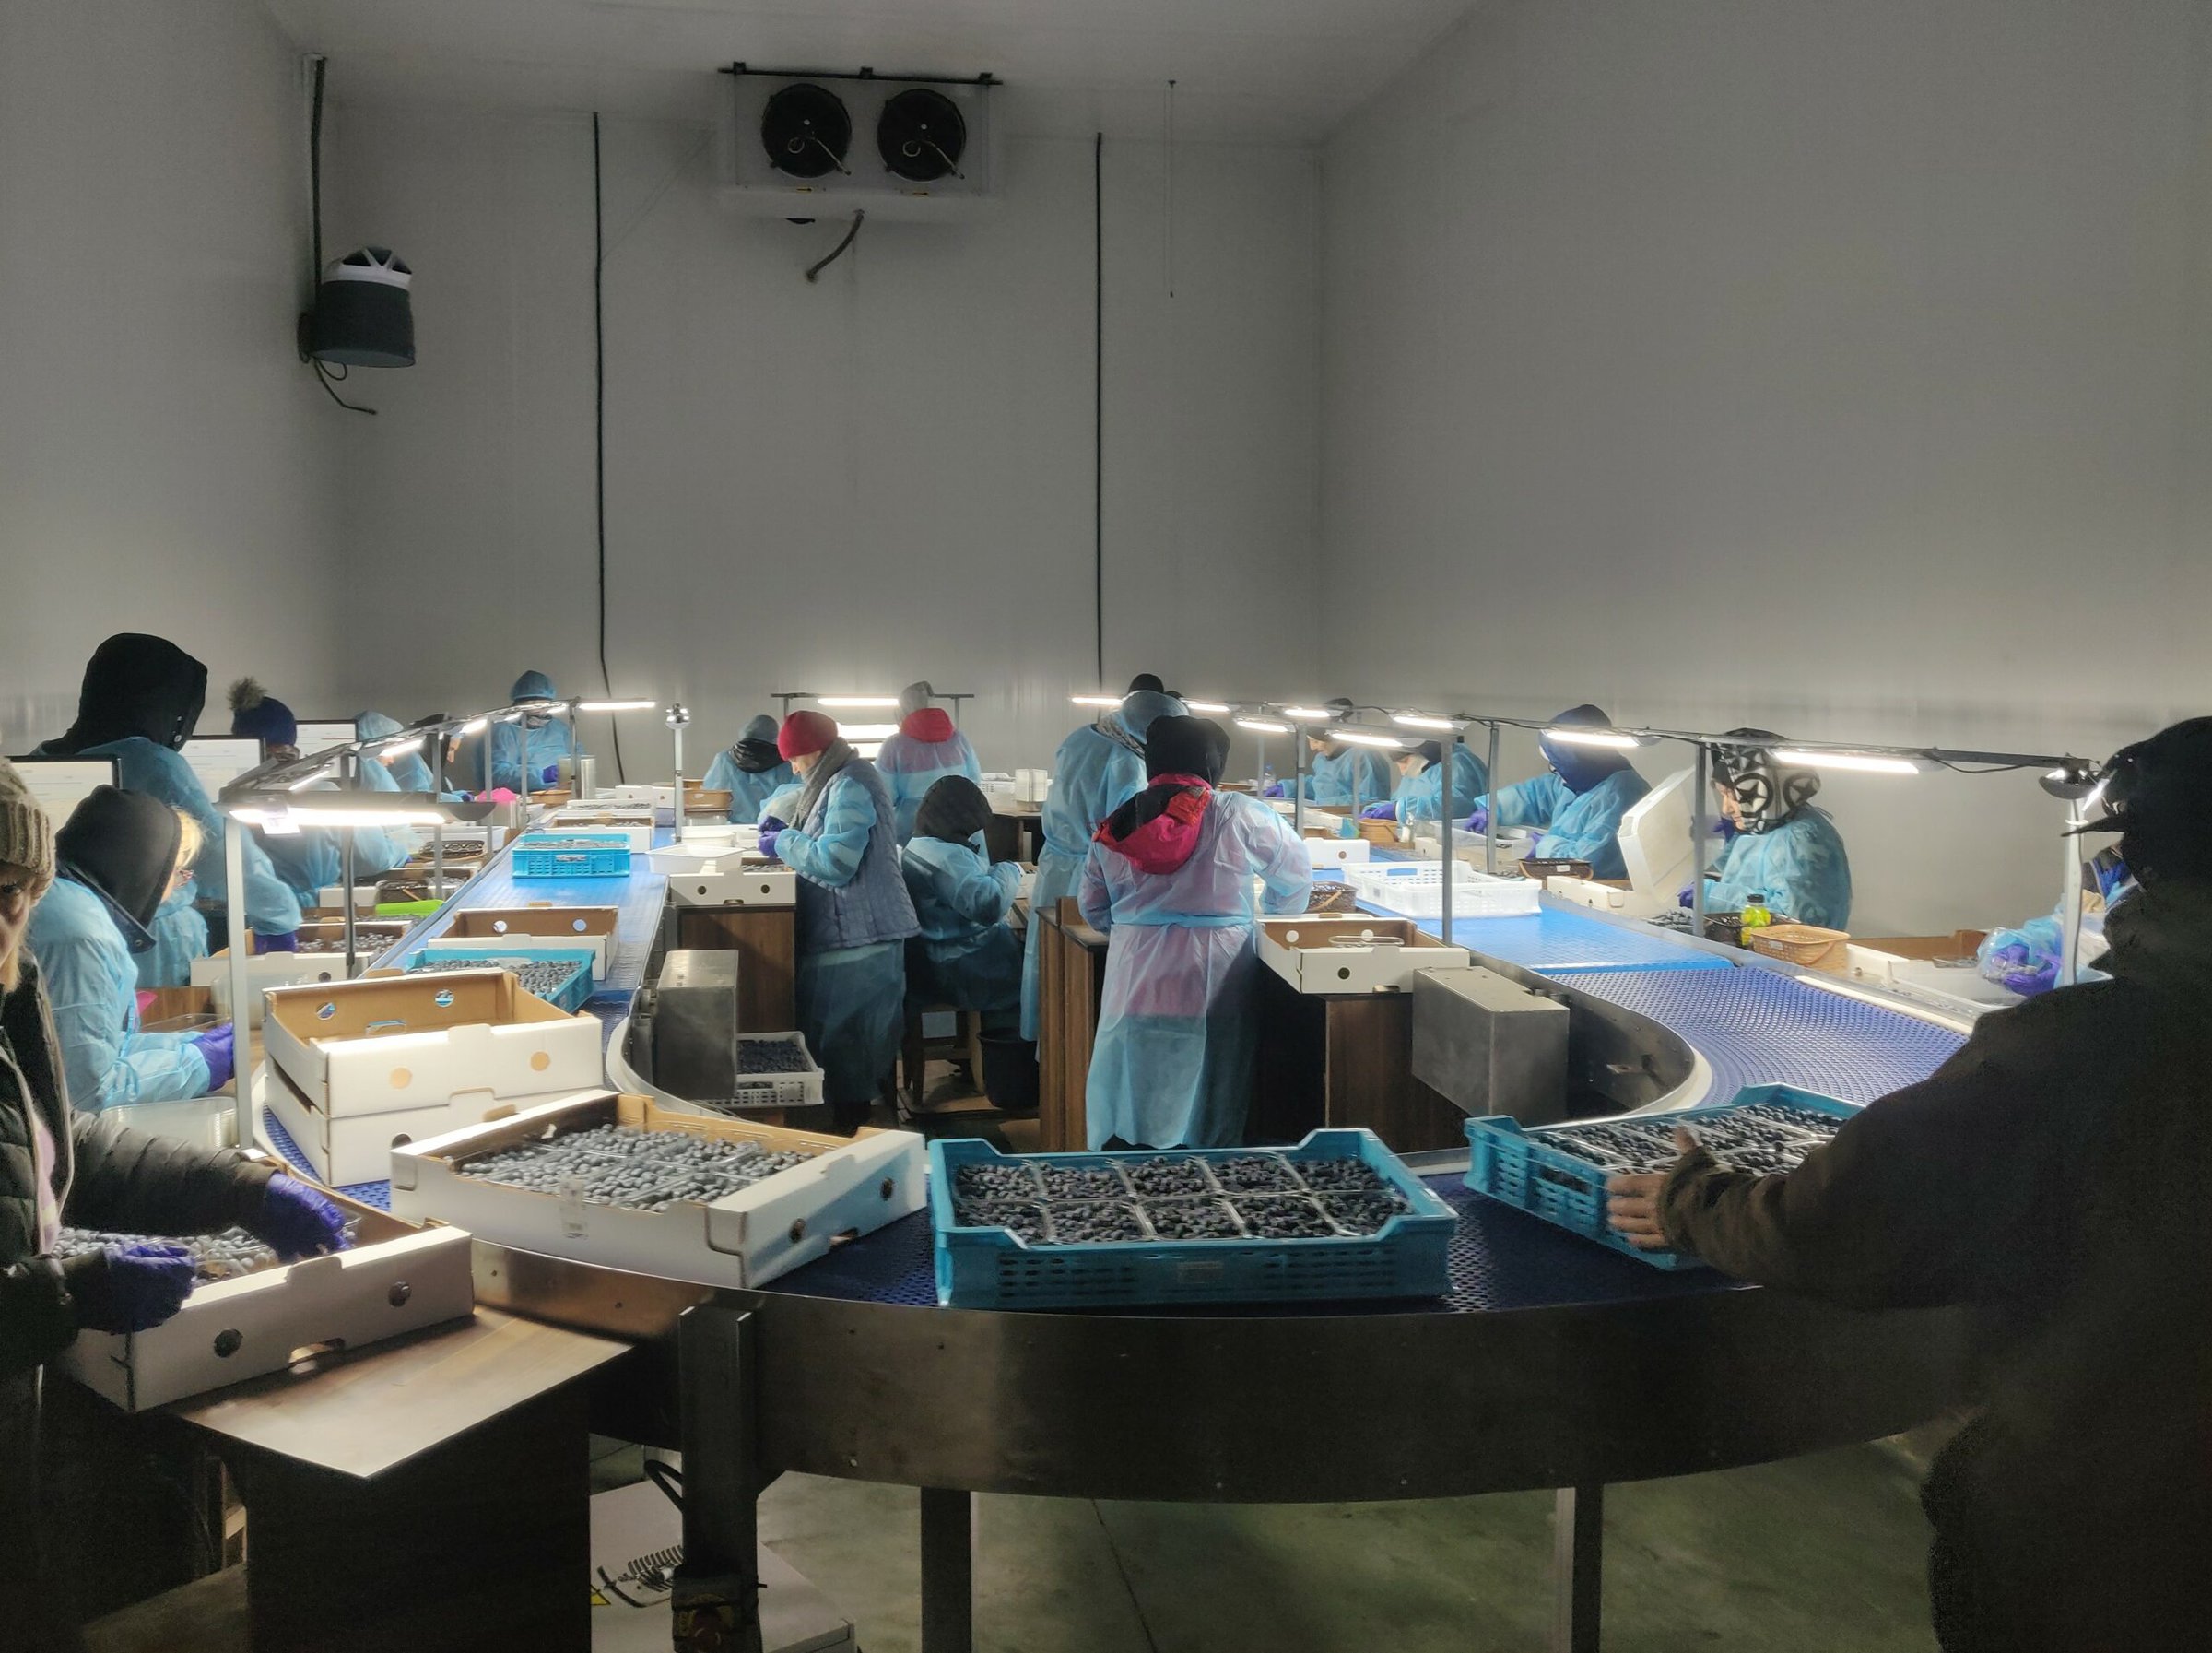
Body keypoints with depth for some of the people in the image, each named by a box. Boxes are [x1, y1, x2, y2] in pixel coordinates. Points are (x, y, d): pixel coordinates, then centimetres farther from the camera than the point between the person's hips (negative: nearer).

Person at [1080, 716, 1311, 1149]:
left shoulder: (1117, 825, 6)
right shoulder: (1238, 815, -5)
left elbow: (1093, 911, 13)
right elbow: (1297, 874, 9)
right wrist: (1277, 919, 27)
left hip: (1136, 986, 3)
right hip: (1213, 990, -3)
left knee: (1128, 1128, 9)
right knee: (1209, 1122, 9)